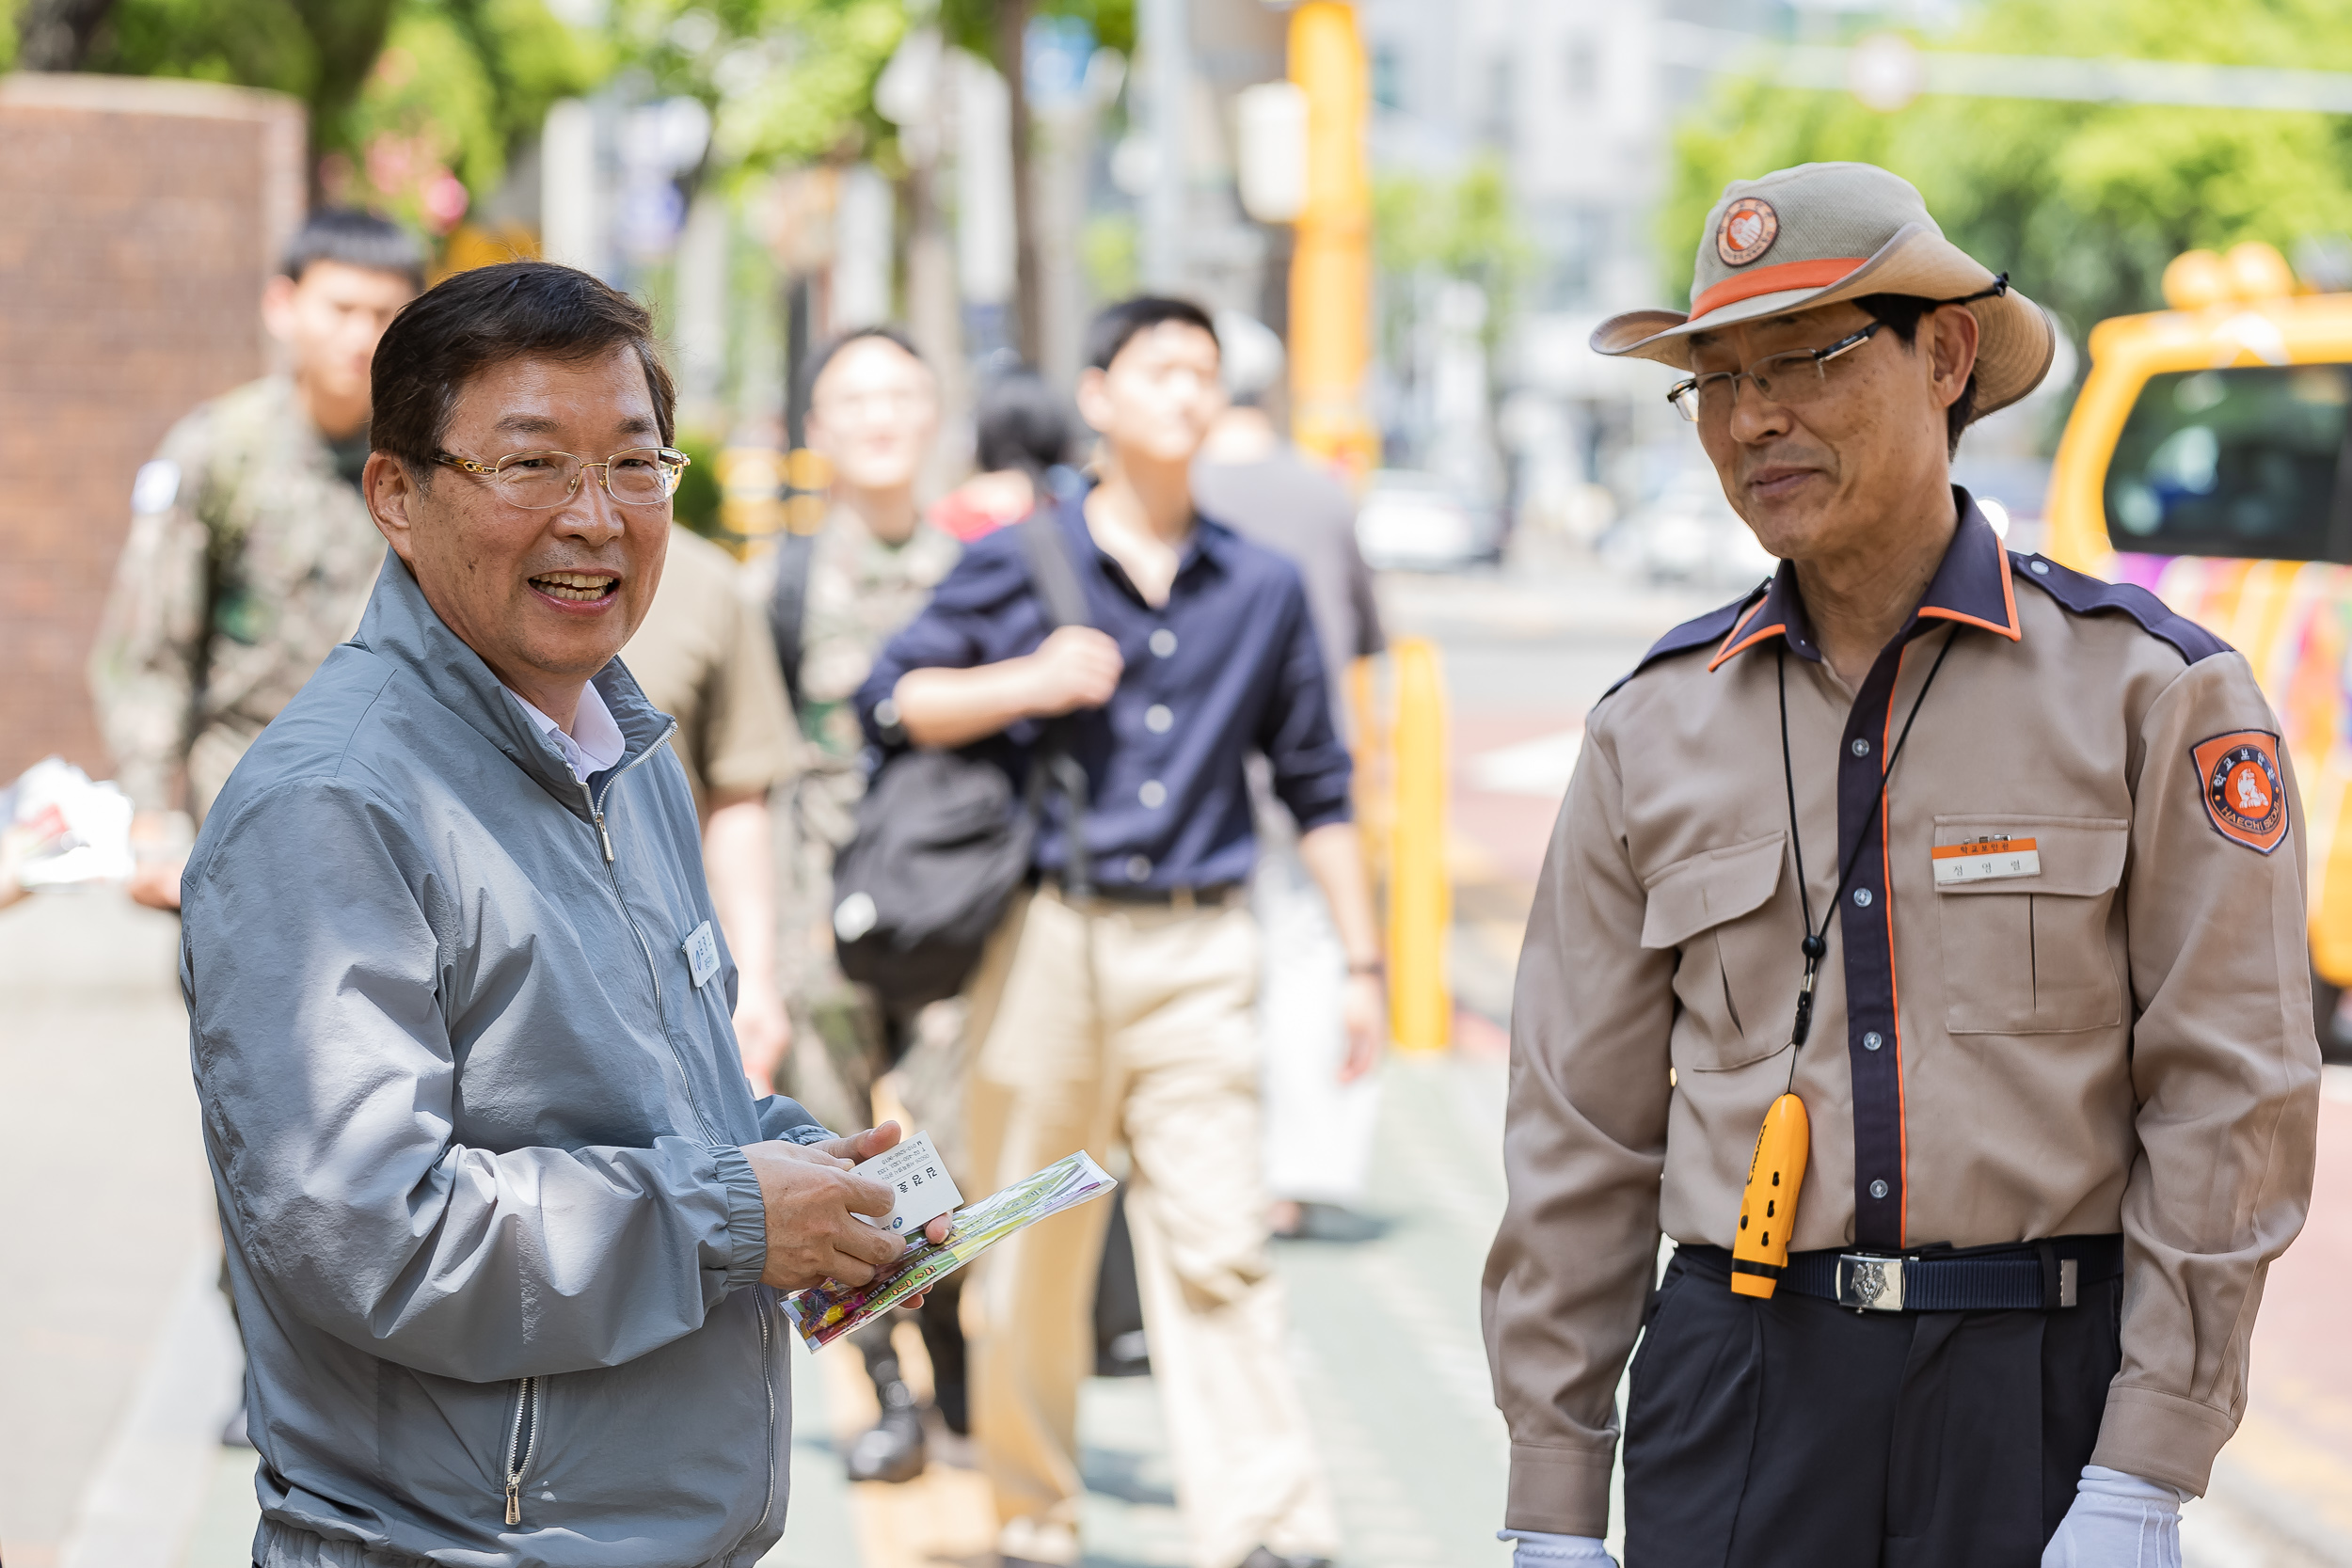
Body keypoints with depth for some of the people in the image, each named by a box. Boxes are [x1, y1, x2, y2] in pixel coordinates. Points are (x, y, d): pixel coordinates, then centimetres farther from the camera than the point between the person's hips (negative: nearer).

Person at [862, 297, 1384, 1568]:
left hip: (1197, 951, 1)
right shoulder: (1016, 564, 5)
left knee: (1216, 1244, -8)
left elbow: (1316, 783, 16)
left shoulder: (1261, 588, 10)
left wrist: (1360, 958, 13)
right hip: (1046, 936, 0)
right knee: (1032, 1247, 5)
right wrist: (1026, 684, -10)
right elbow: (889, 700, 6)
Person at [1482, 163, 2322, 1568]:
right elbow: (1579, 1131, 10)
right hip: (1739, 1392, 2)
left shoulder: (2151, 693, -1)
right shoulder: (1655, 729, 8)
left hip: (2044, 1397, -2)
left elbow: (2229, 1100, -4)